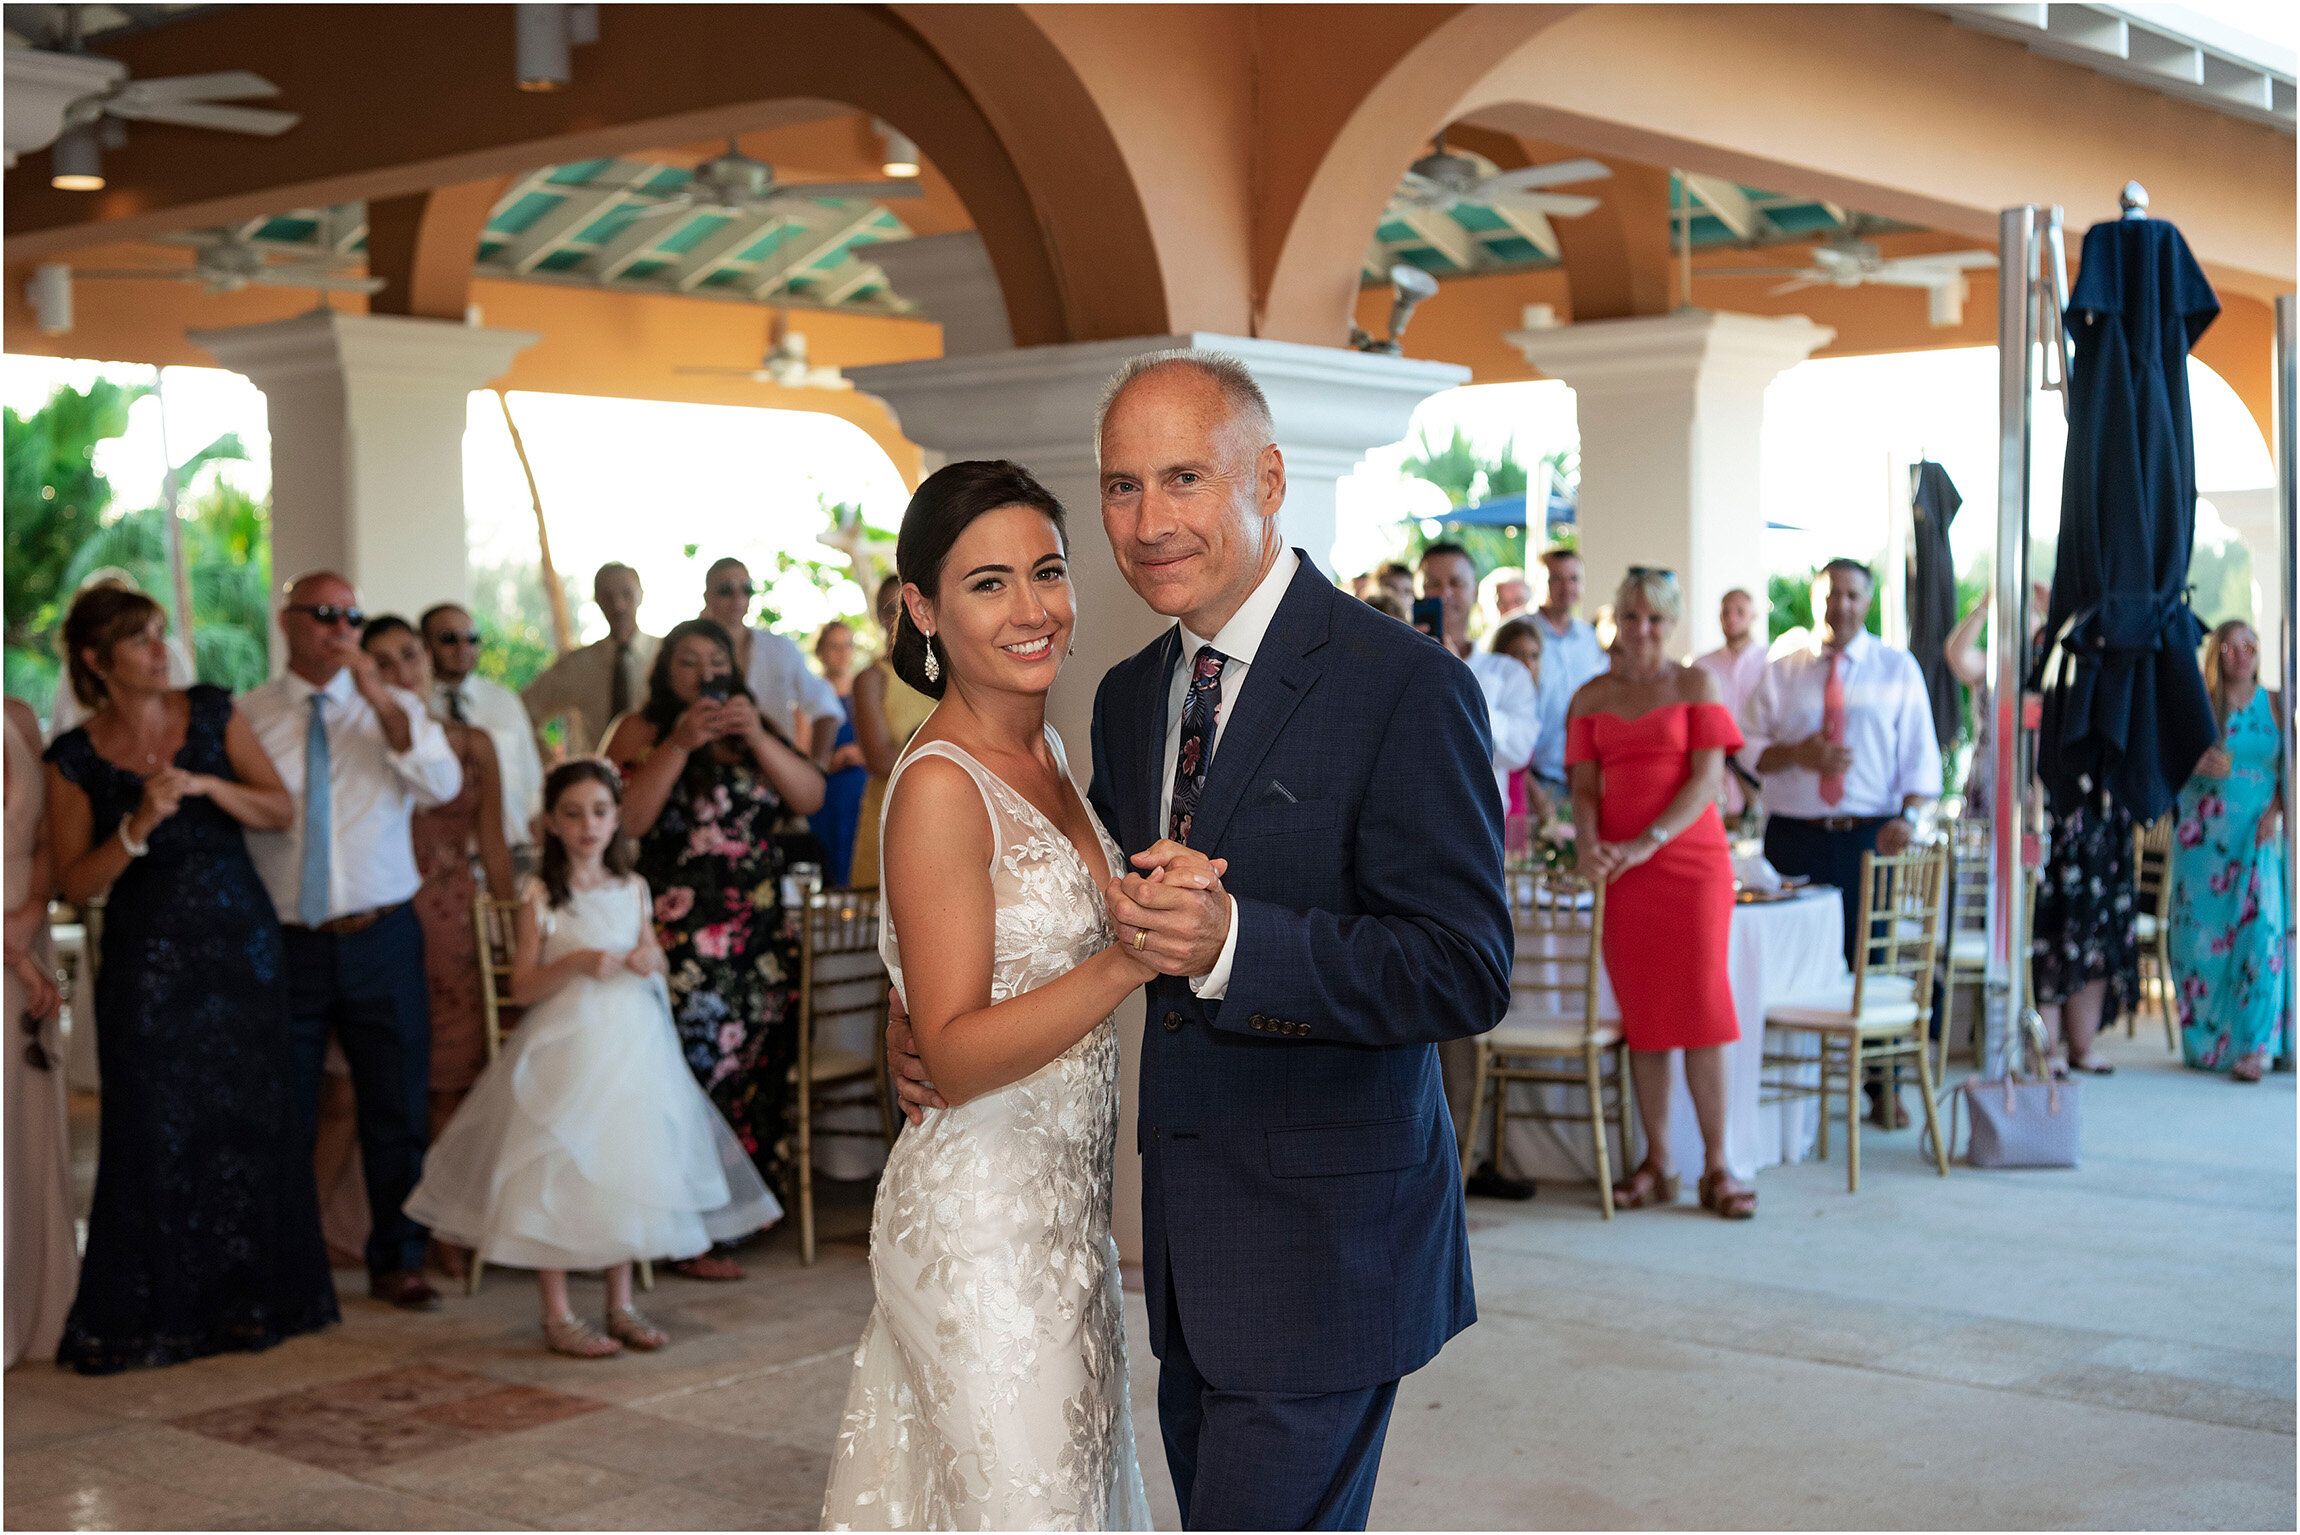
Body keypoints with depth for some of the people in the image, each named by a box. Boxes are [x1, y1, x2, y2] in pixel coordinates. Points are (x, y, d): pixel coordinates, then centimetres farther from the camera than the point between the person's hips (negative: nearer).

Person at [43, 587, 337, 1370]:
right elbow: (75, 883, -5)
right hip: (147, 959, -2)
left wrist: (205, 785, -16)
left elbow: (281, 811, -1)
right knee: (156, 1130, -2)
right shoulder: (75, 759, -3)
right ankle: (159, 1312, 10)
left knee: (247, 1116, 5)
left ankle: (248, 1299, 17)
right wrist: (137, 828, -20)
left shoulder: (211, 713, 2)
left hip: (240, 939, 2)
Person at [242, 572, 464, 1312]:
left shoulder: (396, 708, 5)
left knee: (397, 1105, 7)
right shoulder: (247, 717, 3)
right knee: (283, 1113, 7)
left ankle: (397, 1262, 21)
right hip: (286, 940, -1)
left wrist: (382, 701, -21)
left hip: (381, 938, 1)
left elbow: (442, 785, -13)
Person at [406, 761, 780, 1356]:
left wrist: (650, 960, -4)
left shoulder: (633, 890, 7)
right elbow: (521, 987, -7)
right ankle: (557, 1316, 7)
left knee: (626, 1170, 9)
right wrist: (578, 963, -21)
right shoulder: (541, 897, -6)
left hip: (630, 1044, 5)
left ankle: (620, 1307, 21)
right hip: (564, 1050, -4)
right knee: (555, 1175, -3)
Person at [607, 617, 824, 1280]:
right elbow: (629, 819, -12)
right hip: (682, 936, -5)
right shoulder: (643, 732, 4)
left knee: (757, 1069, 4)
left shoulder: (756, 729, 17)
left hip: (761, 934, 5)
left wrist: (756, 738, -10)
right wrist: (681, 743, -16)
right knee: (695, 1074, -9)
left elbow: (811, 797, 3)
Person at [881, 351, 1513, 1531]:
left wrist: (1232, 944, -31)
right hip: (1188, 1244, 8)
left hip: (1323, 1247, -8)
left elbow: (1466, 973, -20)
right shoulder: (1129, 694, 10)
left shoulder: (1405, 687, -15)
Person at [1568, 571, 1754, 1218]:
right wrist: (1591, 845, -12)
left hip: (1691, 860, -3)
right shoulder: (1591, 697, 12)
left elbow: (1708, 778, -6)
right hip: (1620, 870, 3)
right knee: (1641, 1013, 3)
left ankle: (1716, 1166, -1)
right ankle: (1657, 1164, 9)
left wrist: (1650, 840, -17)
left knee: (1700, 1004, -6)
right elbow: (1585, 785, 8)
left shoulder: (1697, 683, 3)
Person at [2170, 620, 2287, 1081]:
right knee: (2202, 932, -2)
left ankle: (2251, 1047, -12)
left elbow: (2290, 767, 7)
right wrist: (2198, 763, -17)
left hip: (2260, 835, 0)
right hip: (2204, 834, 0)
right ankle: (2205, 1041, 12)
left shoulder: (2274, 706, 8)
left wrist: (2276, 810, -9)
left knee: (2261, 926, -13)